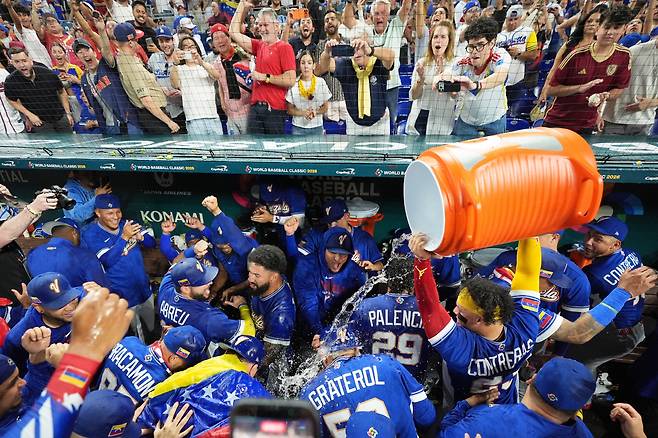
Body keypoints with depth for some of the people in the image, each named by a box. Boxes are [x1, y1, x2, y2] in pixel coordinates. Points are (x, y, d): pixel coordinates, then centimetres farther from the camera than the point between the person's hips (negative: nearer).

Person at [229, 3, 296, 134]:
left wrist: (265, 77, -9)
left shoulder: (284, 47, -3)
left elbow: (290, 80, -13)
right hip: (256, 107, 6)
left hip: (274, 109, -6)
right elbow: (234, 33, 22)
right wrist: (242, 5, 22)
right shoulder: (259, 46, 15)